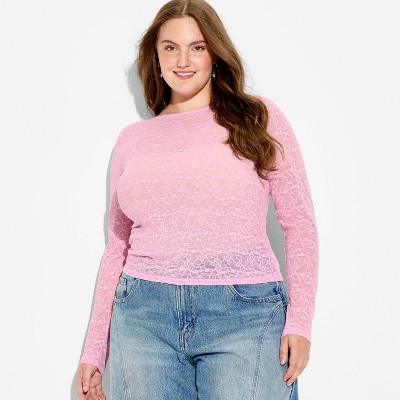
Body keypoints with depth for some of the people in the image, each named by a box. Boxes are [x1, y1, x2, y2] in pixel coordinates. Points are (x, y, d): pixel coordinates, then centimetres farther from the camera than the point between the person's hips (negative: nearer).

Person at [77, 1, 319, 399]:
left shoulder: (258, 118, 5)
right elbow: (117, 247, 15)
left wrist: (299, 320, -6)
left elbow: (299, 222, 3)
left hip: (244, 313, -2)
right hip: (144, 316, 3)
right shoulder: (132, 139, 12)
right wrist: (93, 351, 14)